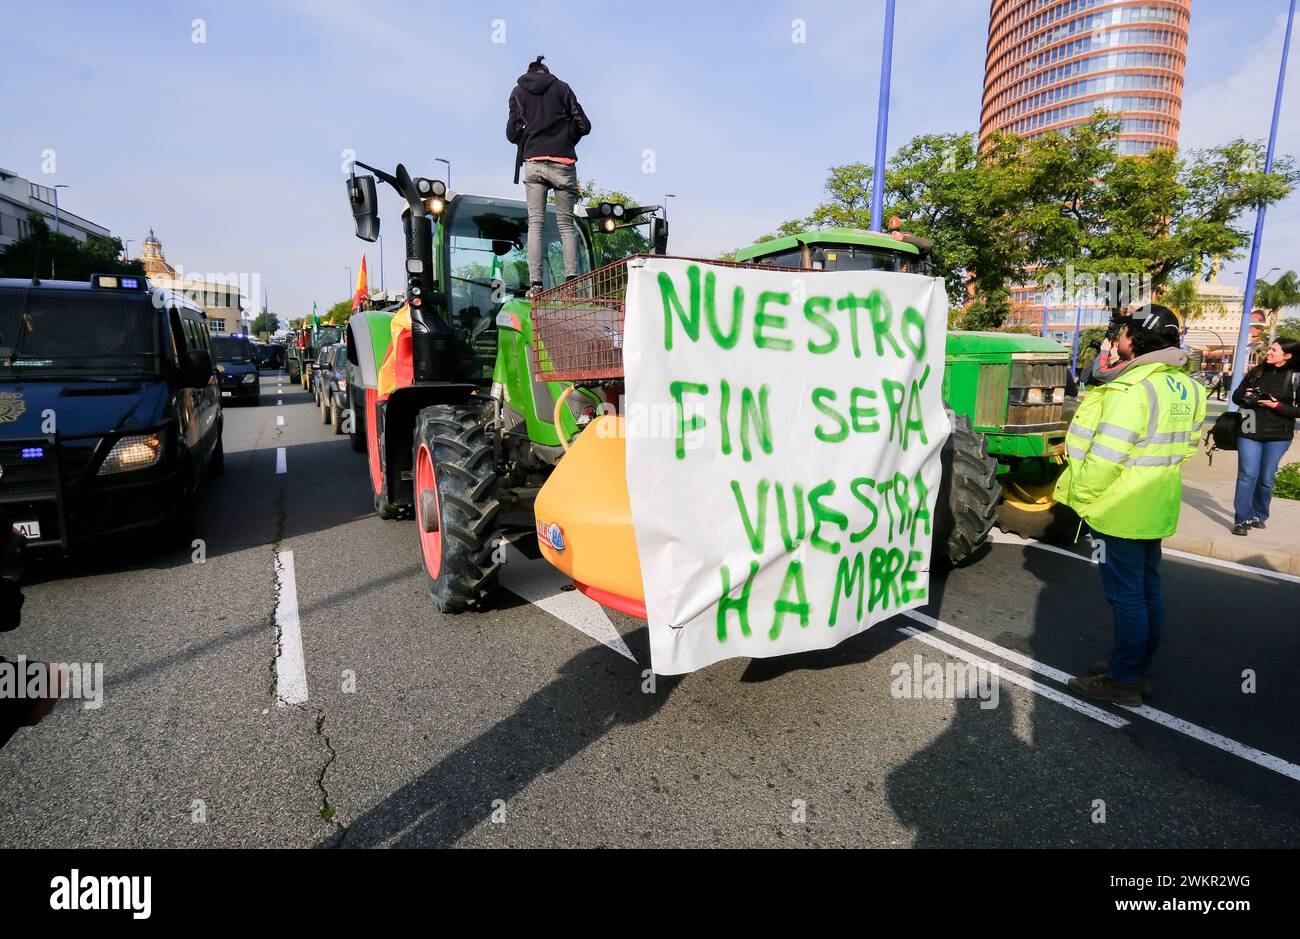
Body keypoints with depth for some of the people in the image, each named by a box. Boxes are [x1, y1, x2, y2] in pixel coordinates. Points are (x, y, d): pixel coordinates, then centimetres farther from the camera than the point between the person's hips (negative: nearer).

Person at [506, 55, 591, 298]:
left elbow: (512, 134, 9)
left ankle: (535, 283, -11)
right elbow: (583, 126, 7)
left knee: (535, 223, -1)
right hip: (563, 163, 0)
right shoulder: (561, 87, 12)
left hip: (533, 162, 1)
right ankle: (571, 278, -12)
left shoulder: (518, 92, 14)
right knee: (566, 224, 2)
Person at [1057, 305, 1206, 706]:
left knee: (1126, 595, 0)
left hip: (1120, 511, -9)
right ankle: (1141, 670, 30)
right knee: (1148, 590, 17)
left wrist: (1079, 496, -14)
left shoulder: (1132, 389, -23)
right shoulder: (1184, 387, 7)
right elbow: (1187, 444, 16)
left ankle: (1124, 680, 12)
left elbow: (1105, 456, -26)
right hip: (1156, 508, 9)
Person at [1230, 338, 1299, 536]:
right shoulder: (1256, 372, 5)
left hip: (1278, 436, -1)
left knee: (1266, 479, 8)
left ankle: (1259, 516, 25)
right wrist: (1246, 398, -8)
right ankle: (1242, 519, -2)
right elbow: (1236, 396, 12)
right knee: (1247, 475, -5)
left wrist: (1276, 405, -17)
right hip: (1249, 432, 1)